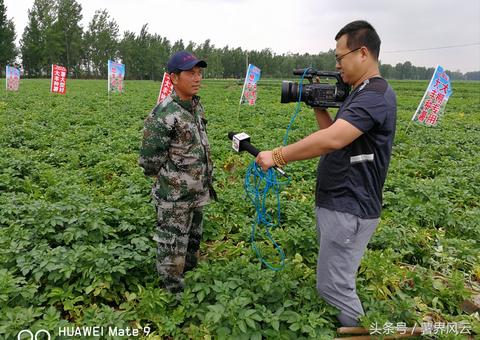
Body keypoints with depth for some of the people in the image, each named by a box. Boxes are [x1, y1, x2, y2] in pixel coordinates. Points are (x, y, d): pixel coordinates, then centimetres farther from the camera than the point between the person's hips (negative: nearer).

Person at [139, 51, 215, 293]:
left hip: (196, 195, 9)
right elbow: (149, 161, -19)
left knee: (193, 243, 24)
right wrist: (172, 181, -7)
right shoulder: (163, 115, -22)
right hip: (174, 200, -8)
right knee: (172, 252, 6)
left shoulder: (196, 106, 5)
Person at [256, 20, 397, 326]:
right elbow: (335, 137, 15)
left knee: (333, 287, 0)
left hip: (349, 210, -10)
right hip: (336, 204, 10)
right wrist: (318, 107, 5)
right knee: (338, 280, 22)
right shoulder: (361, 94, 14)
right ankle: (345, 328, 39)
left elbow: (333, 140, -32)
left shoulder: (375, 95, -20)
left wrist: (278, 156, -28)